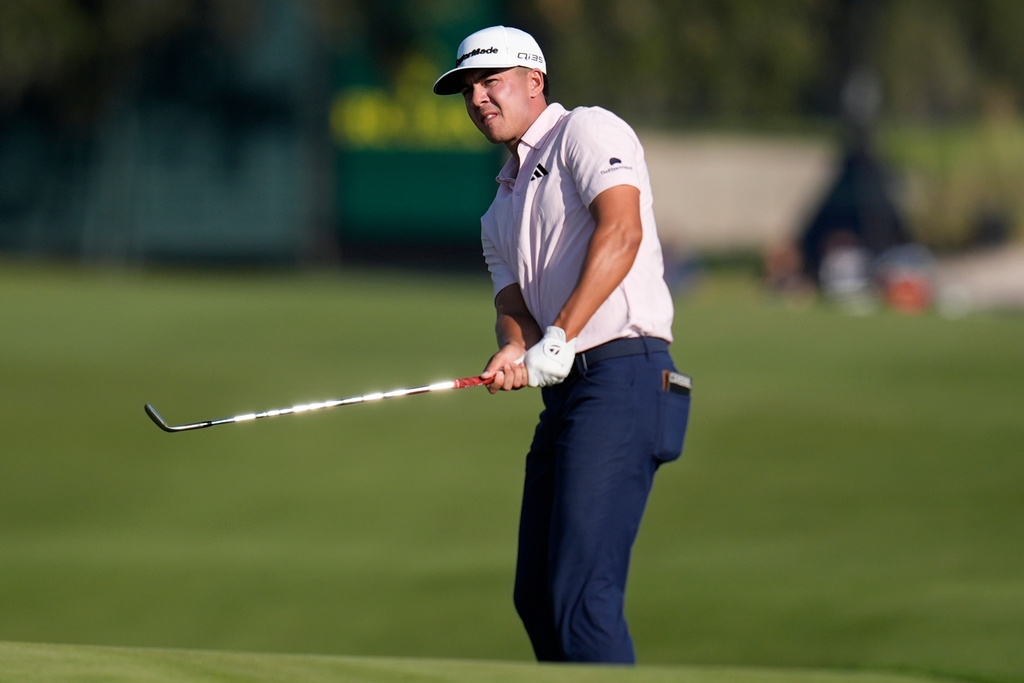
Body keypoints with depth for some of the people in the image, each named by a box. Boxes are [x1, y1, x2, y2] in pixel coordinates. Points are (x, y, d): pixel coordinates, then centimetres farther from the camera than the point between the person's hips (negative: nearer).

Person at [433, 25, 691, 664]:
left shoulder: (588, 131, 1)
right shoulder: (502, 211, 27)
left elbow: (621, 232, -16)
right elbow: (514, 300, 12)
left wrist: (559, 337, -21)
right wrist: (516, 349, -13)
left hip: (623, 376, -10)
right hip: (567, 395, 10)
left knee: (582, 590, -18)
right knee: (537, 597, 10)